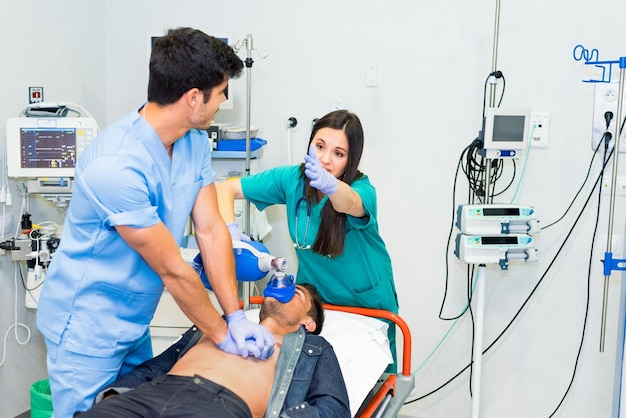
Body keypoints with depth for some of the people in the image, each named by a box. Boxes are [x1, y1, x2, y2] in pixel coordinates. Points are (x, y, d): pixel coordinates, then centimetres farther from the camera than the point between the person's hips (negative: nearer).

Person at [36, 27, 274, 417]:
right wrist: (223, 334, -13)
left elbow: (211, 230, -4)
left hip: (135, 322, 8)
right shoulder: (115, 165, -29)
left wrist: (236, 317, -11)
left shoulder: (196, 142, -4)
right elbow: (172, 269, -23)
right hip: (88, 326, -7)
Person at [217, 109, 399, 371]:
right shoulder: (292, 179, -13)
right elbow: (226, 189, -8)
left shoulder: (363, 190, -24)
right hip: (314, 295, 3)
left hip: (366, 300, -2)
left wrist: (329, 184, -71)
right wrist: (230, 229, -25)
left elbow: (350, 204, -49)